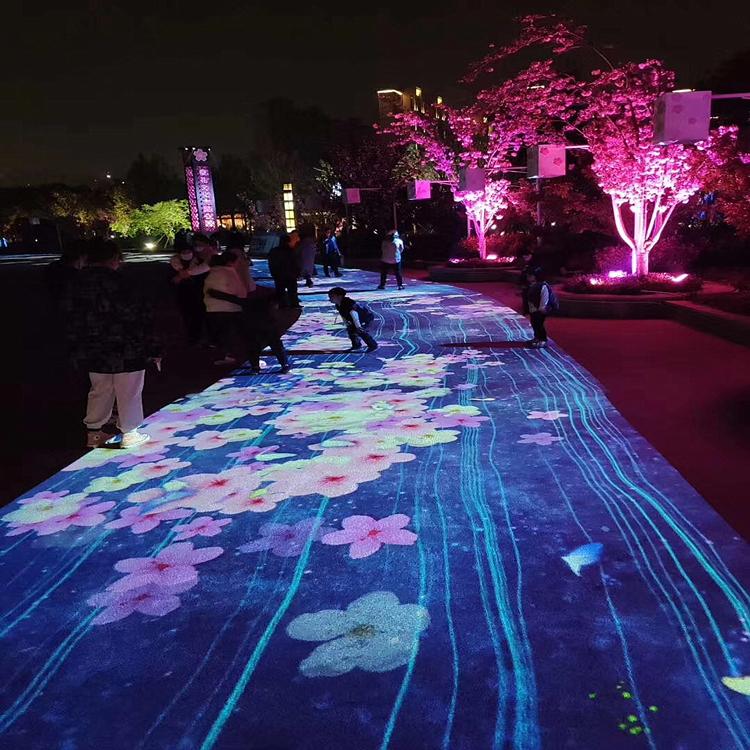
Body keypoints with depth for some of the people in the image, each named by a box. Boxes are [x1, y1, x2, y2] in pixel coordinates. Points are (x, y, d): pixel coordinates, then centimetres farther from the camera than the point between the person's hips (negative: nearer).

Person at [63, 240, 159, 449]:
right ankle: (129, 434, 17)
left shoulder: (77, 285, 4)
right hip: (125, 352, -6)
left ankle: (94, 433, 27)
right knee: (129, 393, 7)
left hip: (93, 352, 7)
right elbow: (139, 318, -18)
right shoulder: (117, 282, -18)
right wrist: (152, 349, -12)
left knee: (99, 392, 19)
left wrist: (77, 350, 21)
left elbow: (73, 320, 11)